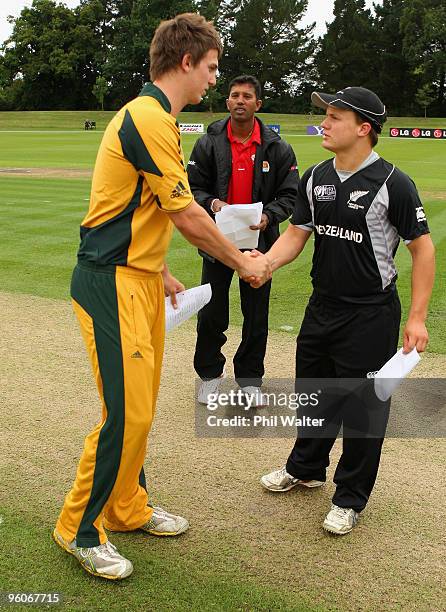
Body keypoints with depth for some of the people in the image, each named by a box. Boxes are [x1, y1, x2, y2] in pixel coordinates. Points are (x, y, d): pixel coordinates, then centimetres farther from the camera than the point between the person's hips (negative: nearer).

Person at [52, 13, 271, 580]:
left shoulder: (153, 116, 16)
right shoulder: (149, 118, -17)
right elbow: (187, 217, -15)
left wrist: (161, 273, 24)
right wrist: (244, 264, -2)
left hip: (140, 278, 10)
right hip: (111, 282, -10)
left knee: (140, 403, 14)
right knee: (127, 411, -7)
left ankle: (127, 507, 29)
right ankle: (79, 528, 11)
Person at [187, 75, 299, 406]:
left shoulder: (277, 148, -2)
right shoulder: (208, 143, -1)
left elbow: (290, 195, 0)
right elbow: (194, 188, 1)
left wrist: (268, 216, -18)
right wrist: (210, 203, -20)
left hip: (259, 242, 0)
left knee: (256, 315, 9)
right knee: (212, 313, 9)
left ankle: (250, 377, 26)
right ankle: (210, 373, 28)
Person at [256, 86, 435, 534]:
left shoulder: (391, 184, -15)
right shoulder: (315, 178, 4)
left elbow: (422, 248, -11)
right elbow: (296, 234, 7)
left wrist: (417, 317, -15)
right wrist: (266, 262, -14)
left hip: (371, 316, -6)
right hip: (322, 308, 7)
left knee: (362, 408, 6)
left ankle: (350, 499, 24)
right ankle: (306, 468, 45)